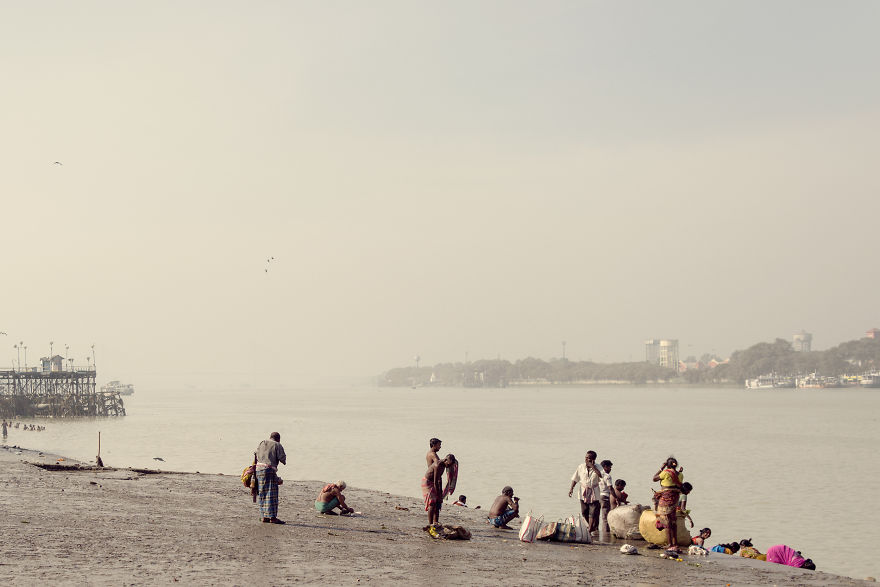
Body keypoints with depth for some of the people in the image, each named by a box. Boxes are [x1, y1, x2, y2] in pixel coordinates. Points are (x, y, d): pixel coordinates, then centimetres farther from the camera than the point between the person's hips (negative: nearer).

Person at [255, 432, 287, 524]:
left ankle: (264, 516, 14)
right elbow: (282, 458, -5)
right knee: (271, 494, -6)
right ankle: (272, 517, -9)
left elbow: (257, 456, 18)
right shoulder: (277, 445, 2)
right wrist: (284, 462, 15)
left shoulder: (262, 444, 19)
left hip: (259, 469, 6)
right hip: (270, 470, -6)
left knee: (263, 494, 12)